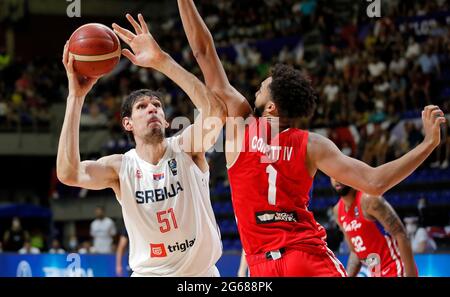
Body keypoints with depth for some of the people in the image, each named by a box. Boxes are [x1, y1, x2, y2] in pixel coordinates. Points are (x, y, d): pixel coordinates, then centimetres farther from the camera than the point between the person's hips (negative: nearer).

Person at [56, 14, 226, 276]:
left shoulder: (186, 148, -8)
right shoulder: (121, 167, -6)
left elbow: (216, 109, -28)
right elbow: (68, 173, -25)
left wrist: (161, 60, -33)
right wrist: (76, 97, -26)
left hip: (202, 273, -1)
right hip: (150, 273, 1)